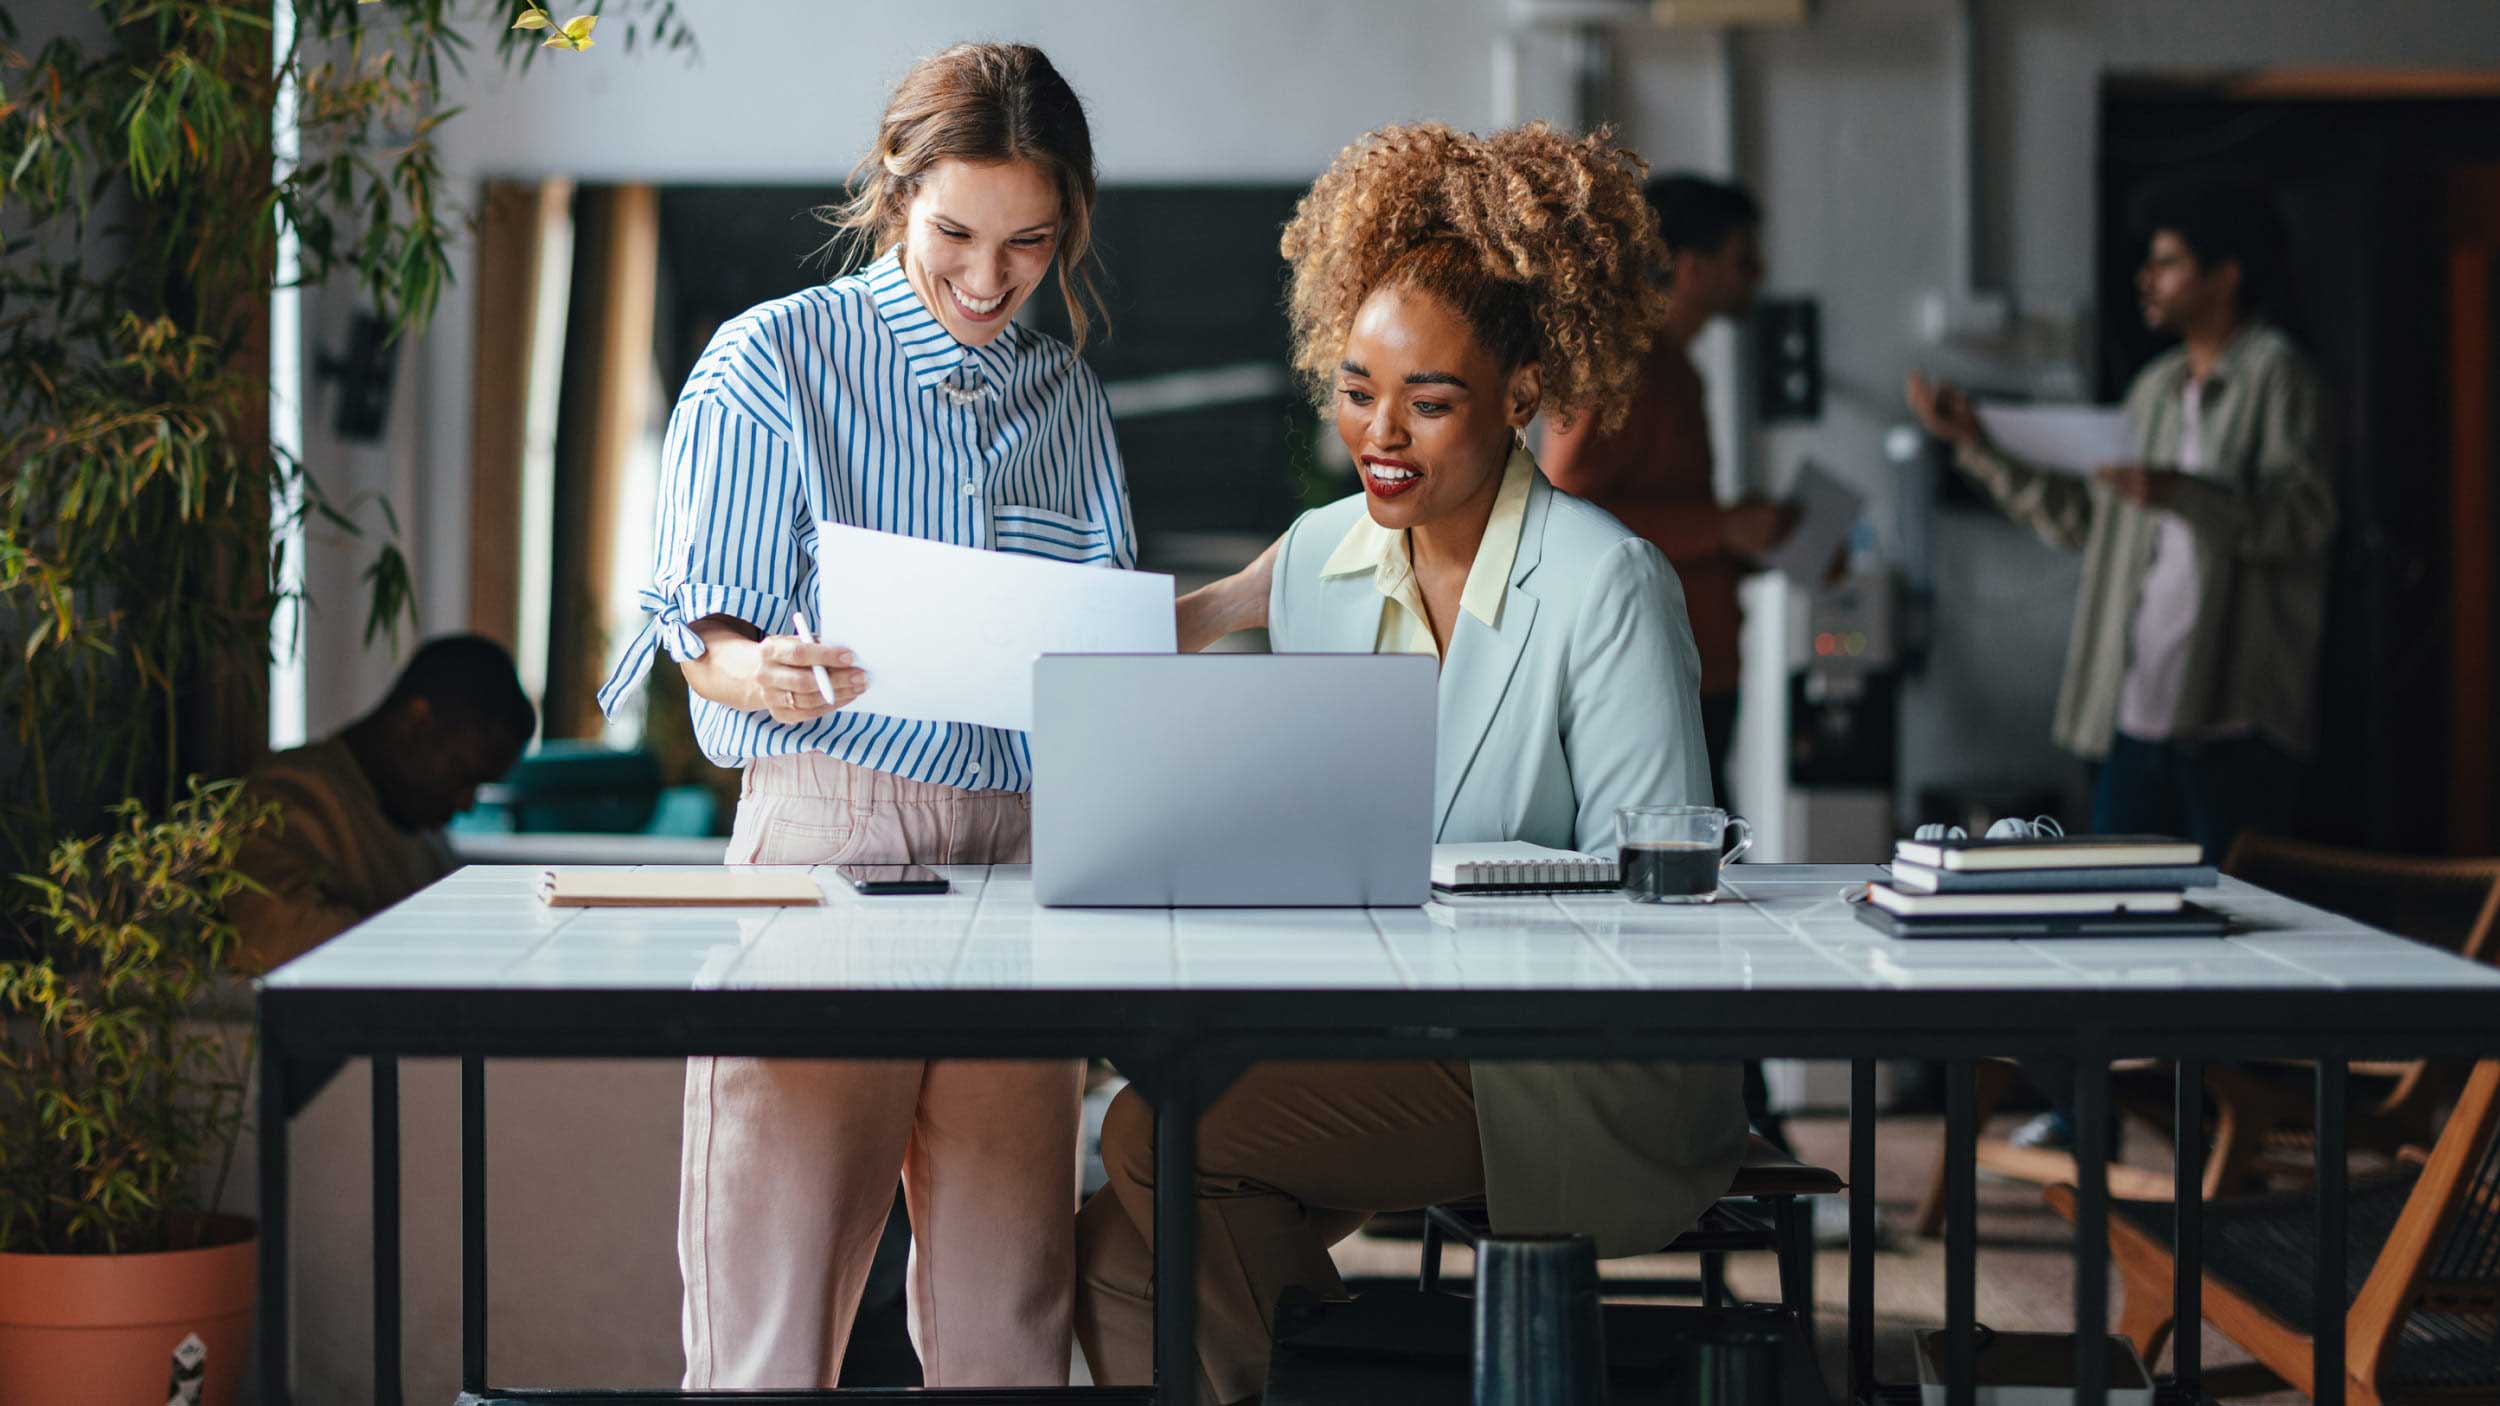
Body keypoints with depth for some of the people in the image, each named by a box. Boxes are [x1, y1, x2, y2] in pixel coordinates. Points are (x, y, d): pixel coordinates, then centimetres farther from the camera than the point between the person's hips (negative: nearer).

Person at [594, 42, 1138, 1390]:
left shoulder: (1067, 393, 18)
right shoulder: (774, 358, 5)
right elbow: (707, 632, 1)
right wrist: (762, 673, -22)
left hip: (1025, 838, 4)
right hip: (828, 820, -4)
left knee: (1008, 1303, 0)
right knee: (774, 1288, -7)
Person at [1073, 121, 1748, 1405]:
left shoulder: (1604, 586, -10)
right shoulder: (1314, 562, 11)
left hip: (1587, 1073, -6)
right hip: (1365, 1037, 6)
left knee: (1161, 1139, -23)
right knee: (1114, 1251, -19)